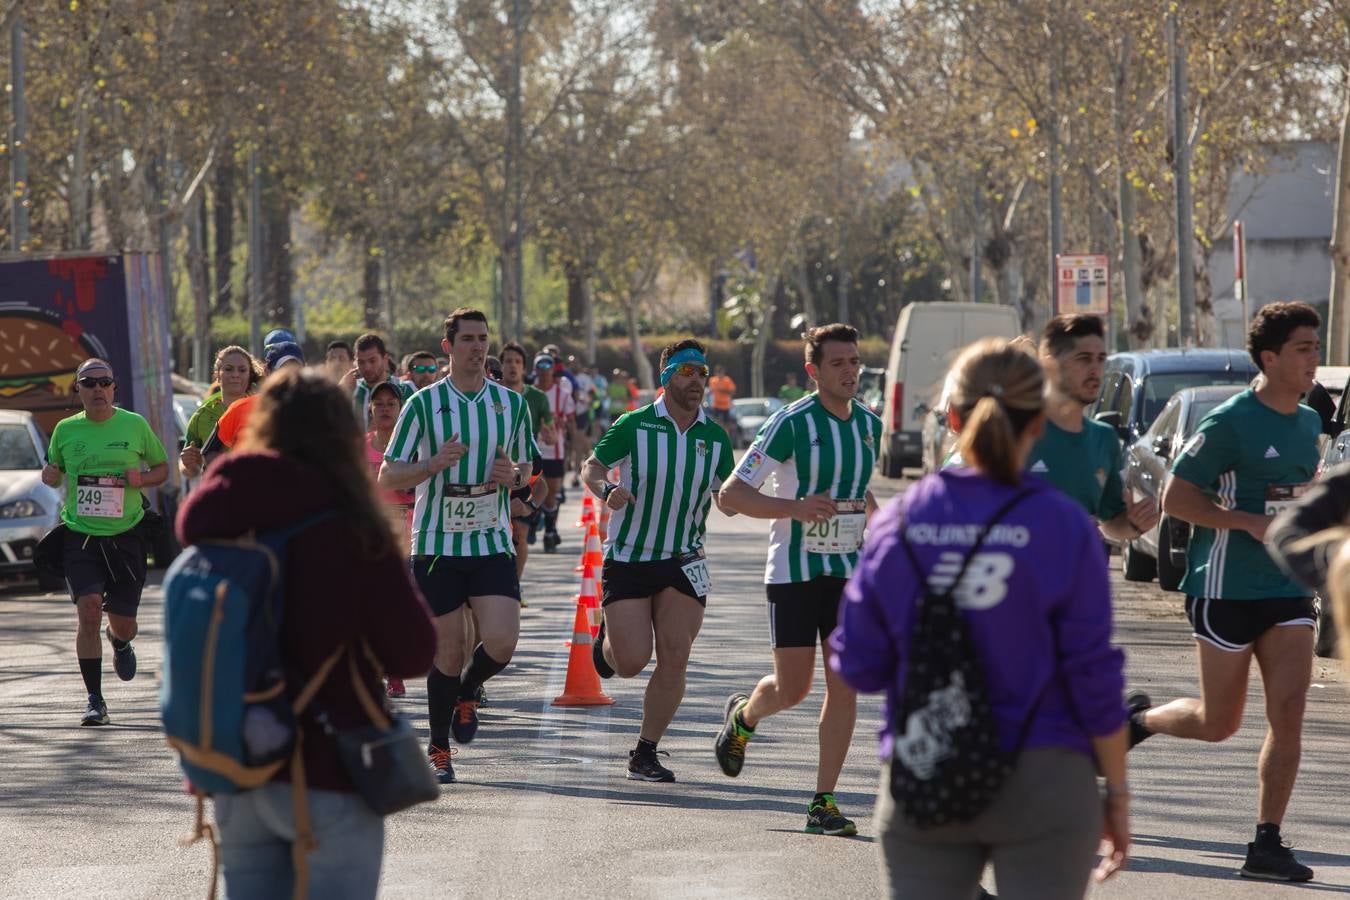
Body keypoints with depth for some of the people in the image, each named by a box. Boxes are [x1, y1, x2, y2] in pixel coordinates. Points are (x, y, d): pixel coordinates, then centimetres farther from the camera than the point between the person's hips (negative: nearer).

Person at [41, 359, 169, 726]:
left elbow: (162, 467, 11)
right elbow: (53, 474, 17)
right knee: (88, 608, -18)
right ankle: (95, 701, -12)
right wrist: (51, 475, -7)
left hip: (125, 534, 0)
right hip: (79, 534, 0)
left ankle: (120, 642, 46)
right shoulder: (65, 430, 3)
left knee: (122, 623, 5)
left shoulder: (134, 425, 0)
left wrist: (141, 480, -10)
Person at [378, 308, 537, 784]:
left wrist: (514, 474, -5)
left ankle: (467, 692, 19)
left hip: (492, 544, 2)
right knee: (447, 652, 0)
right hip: (437, 544, -2)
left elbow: (526, 466, 19)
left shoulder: (511, 403, 7)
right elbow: (387, 477, -1)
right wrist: (434, 464, -19)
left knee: (501, 641, -15)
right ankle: (438, 750, 18)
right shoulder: (423, 404, -2)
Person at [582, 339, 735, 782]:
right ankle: (606, 640, 32)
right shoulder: (635, 425, -6)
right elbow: (593, 466, 1)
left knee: (674, 658, -6)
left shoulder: (716, 437, 4)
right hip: (628, 558, -3)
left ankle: (645, 753, 5)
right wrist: (607, 490, -20)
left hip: (683, 563, 3)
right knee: (631, 661, -6)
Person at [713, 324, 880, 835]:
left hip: (848, 571, 4)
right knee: (792, 690, -1)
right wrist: (797, 508, -25)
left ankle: (823, 803, -1)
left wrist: (870, 510, 7)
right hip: (793, 572, -4)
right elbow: (731, 494, -13)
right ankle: (743, 716, 35)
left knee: (844, 686, -6)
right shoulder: (792, 423, -12)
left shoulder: (870, 424, 7)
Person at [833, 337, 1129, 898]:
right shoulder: (1062, 526, -8)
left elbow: (858, 666, 2)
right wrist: (1116, 793, 2)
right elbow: (1093, 674, -7)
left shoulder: (900, 522, -1)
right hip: (1043, 786, -2)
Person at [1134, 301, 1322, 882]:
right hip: (1226, 589, -6)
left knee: (1289, 712, -8)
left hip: (1289, 590, 6)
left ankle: (1267, 844, -3)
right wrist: (1251, 523, -20)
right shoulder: (1230, 422, -12)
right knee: (1219, 724, 5)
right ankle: (1139, 719, 35)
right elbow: (1175, 498, -12)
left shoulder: (1309, 423, 10)